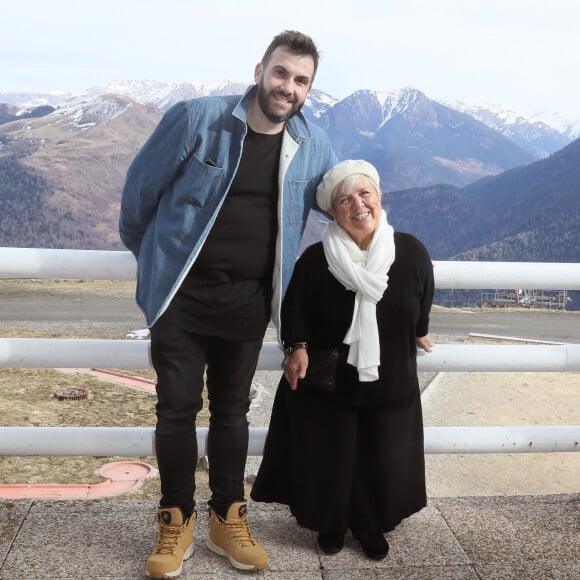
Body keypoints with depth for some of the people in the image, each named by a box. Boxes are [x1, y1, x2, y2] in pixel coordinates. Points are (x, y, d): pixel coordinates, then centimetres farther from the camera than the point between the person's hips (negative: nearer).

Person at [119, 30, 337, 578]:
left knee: (232, 409, 12)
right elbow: (141, 185, 2)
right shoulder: (196, 117, -10)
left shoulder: (313, 146, 2)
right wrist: (147, 252, 12)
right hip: (182, 292, -2)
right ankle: (176, 522, 20)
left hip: (247, 301, 3)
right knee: (177, 408, 3)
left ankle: (228, 518, 27)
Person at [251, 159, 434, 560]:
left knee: (384, 460, 13)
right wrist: (298, 348, -15)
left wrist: (419, 333, 20)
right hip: (328, 382, -1)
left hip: (391, 382, 2)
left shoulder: (412, 252, -11)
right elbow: (295, 310, -2)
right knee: (329, 458, 10)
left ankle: (371, 525, 38)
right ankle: (330, 524, 36)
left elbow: (423, 303, 7)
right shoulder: (315, 259, -15)